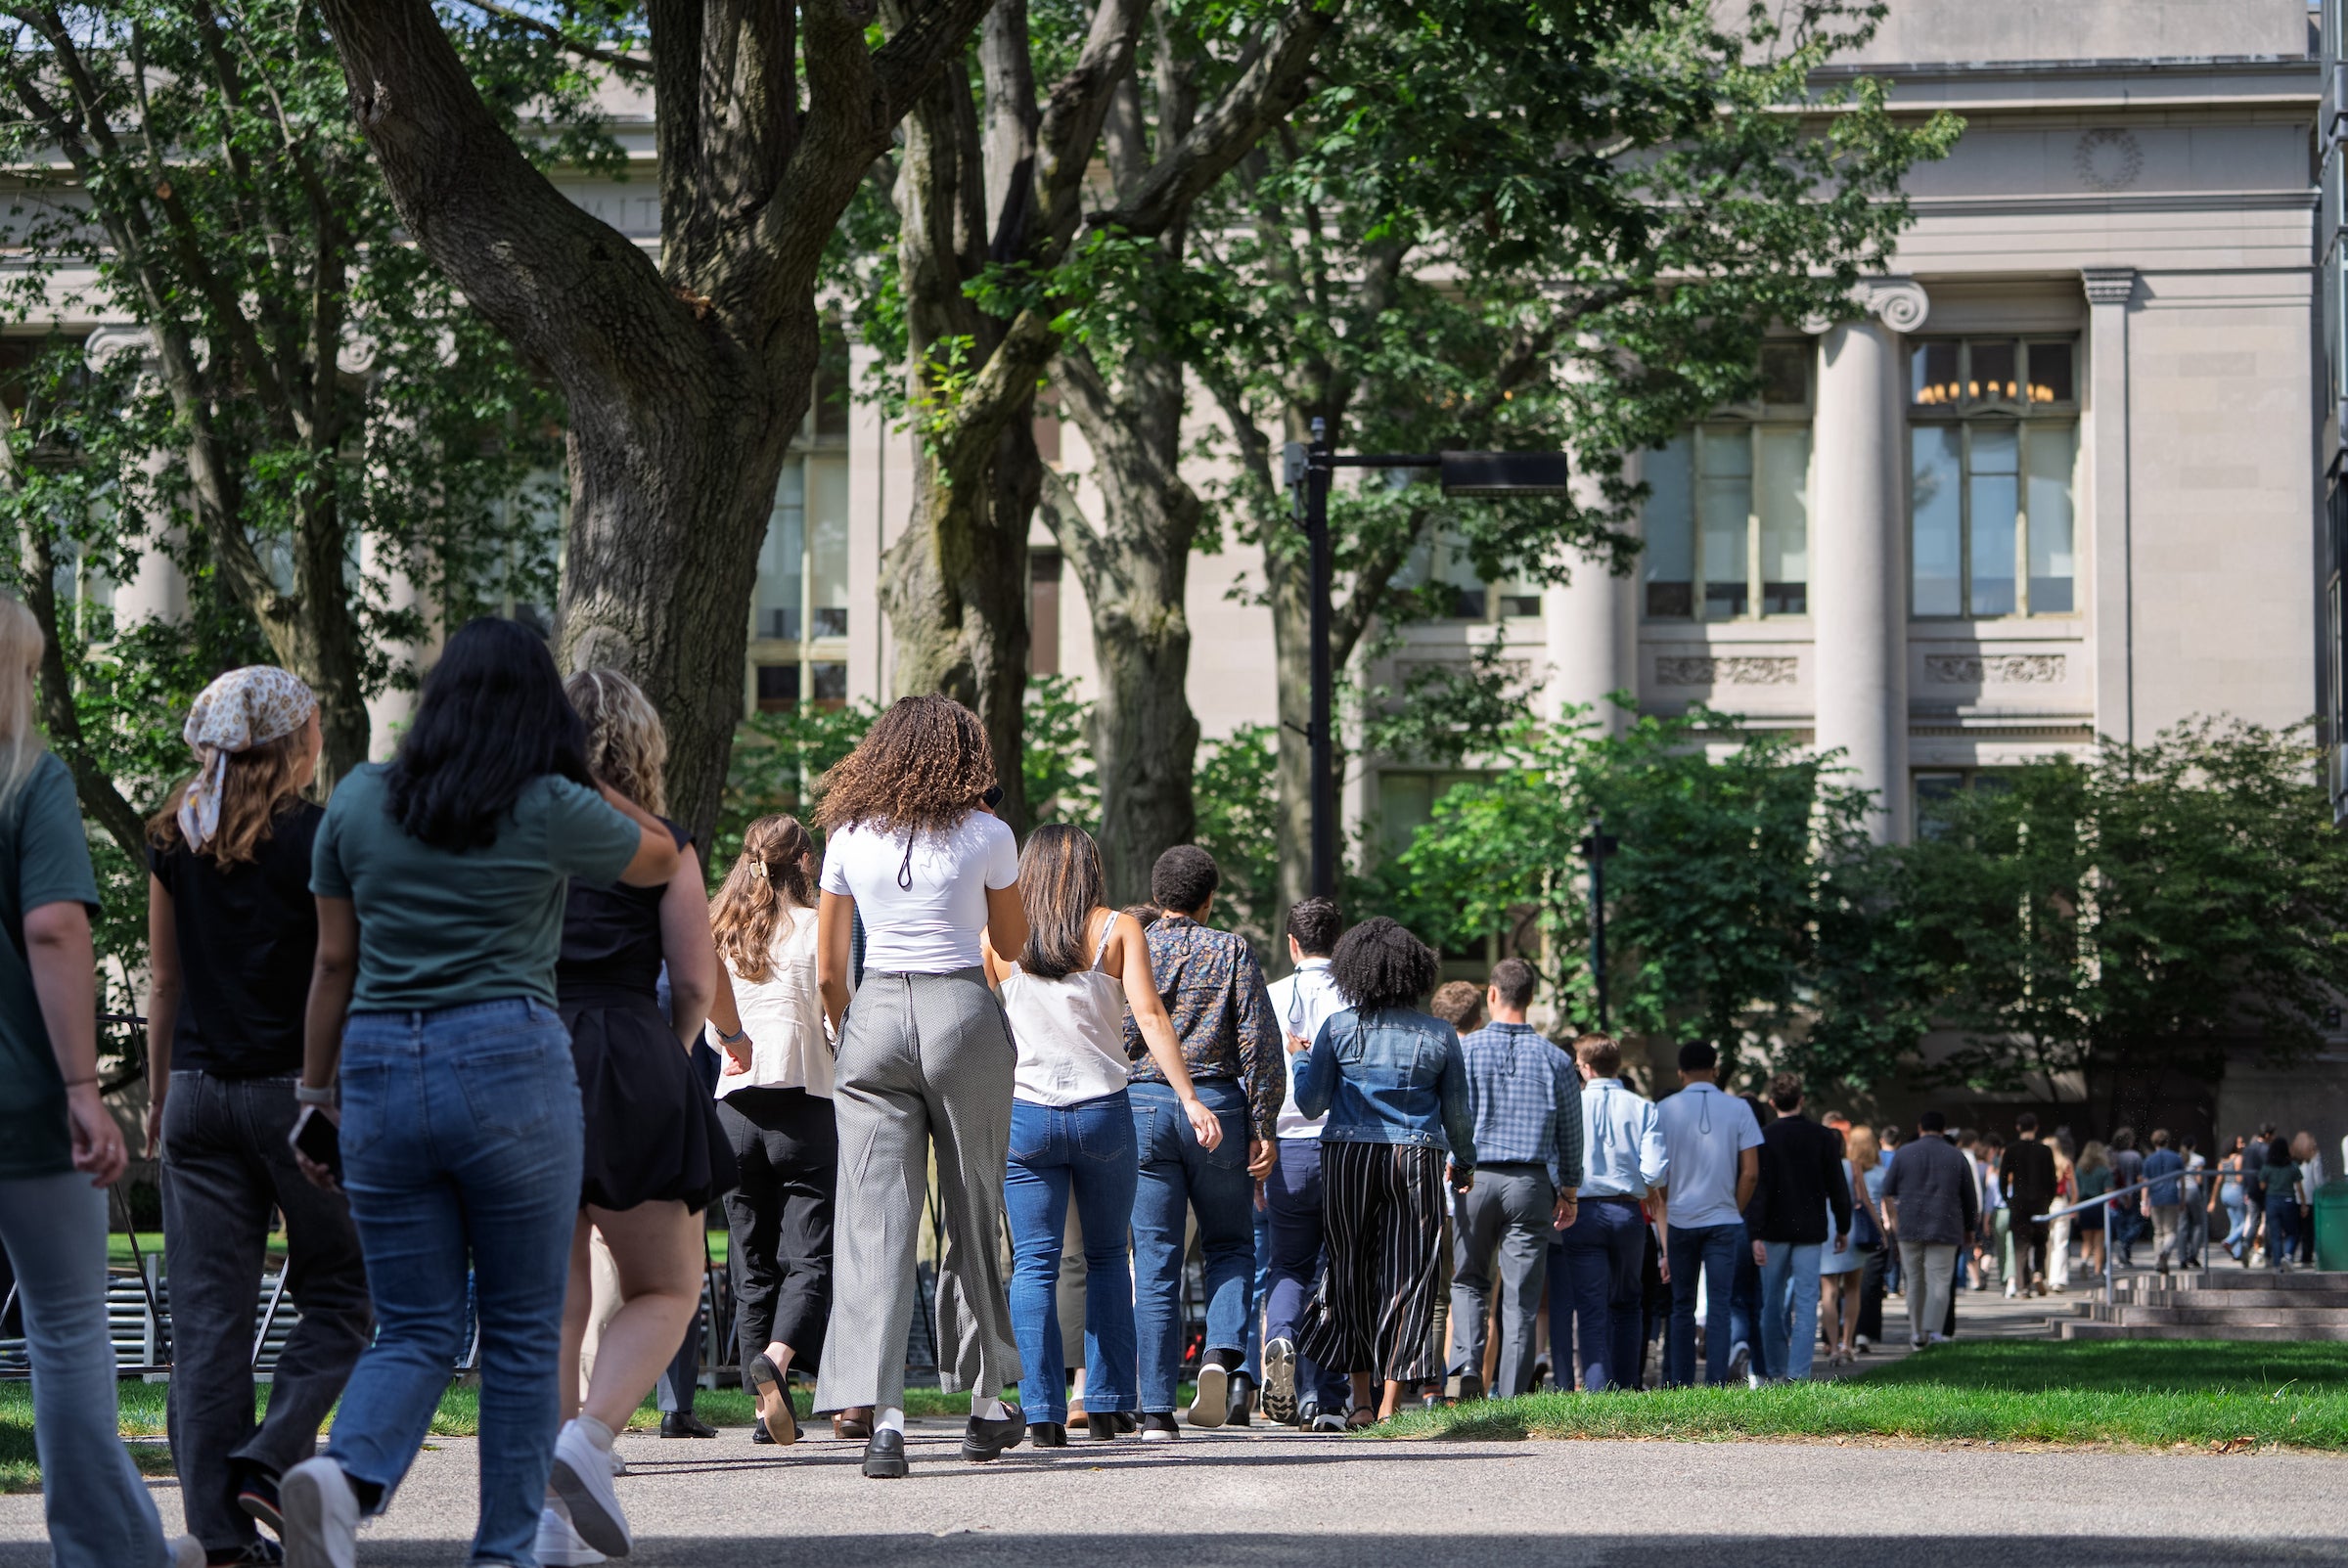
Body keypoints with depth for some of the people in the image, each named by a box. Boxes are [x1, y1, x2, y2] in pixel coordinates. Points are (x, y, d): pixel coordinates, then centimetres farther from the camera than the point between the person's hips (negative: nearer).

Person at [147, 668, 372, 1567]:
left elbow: (164, 980, 12)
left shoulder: (175, 839, 6)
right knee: (339, 1295, 10)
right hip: (298, 1090, -4)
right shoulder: (318, 840, -8)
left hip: (199, 1090, 4)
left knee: (207, 1314, 4)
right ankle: (271, 1460, -8)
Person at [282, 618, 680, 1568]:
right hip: (510, 1064, -3)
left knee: (415, 1332, 7)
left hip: (379, 1069, 3)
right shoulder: (553, 812, -2)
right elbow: (660, 858, 17)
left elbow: (334, 961, 10)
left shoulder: (357, 801, 7)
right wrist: (569, 771, 21)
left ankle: (344, 1474, -21)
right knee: (522, 1334, 9)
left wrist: (315, 1094, 17)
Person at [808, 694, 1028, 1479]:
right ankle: (987, 1405, 23)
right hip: (963, 1013, -1)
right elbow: (1012, 942, 14)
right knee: (973, 1213, 13)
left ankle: (883, 1417, -17)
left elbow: (827, 972, 9)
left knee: (876, 1221, -4)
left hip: (875, 1014, 1)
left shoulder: (849, 838, 6)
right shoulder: (986, 836, 0)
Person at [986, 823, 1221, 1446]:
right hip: (1104, 1113, 0)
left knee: (1034, 1264, 2)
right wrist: (1190, 1099, -12)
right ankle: (1105, 1407, 11)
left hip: (1024, 1114, 0)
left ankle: (1043, 1412, -8)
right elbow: (1150, 1018, -9)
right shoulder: (1118, 930, 1)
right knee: (1106, 1259, 15)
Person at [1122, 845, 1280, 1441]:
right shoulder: (1232, 951, 3)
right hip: (1216, 1102, -1)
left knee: (1154, 1260, 3)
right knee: (1231, 1245, 15)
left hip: (1141, 1104, 1)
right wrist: (1263, 1128, 0)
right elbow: (1260, 1041, -3)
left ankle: (1157, 1408, -2)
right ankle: (1222, 1352, -12)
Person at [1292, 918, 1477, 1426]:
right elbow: (1457, 1112, 8)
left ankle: (1362, 1398, 11)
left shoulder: (1338, 1028, -2)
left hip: (1348, 1156, 0)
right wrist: (1464, 1163, 24)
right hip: (1417, 1160, 0)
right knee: (1407, 1278, 2)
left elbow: (1310, 1103, 0)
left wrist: (1301, 1060, 19)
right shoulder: (1439, 1035, 1)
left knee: (1353, 1274, 11)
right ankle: (1389, 1404, -4)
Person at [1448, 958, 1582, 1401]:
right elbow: (1571, 1132, 9)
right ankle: (1511, 1394, 0)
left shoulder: (1465, 1049, -1)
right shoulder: (1555, 1059, 4)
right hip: (1531, 1182, 0)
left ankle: (1466, 1363, -9)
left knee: (1468, 1280, 14)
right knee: (1521, 1294, 3)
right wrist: (1569, 1193, 19)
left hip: (1474, 1178, 0)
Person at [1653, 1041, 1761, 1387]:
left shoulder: (1664, 1110, -1)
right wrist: (1734, 1210, 9)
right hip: (1724, 1221, -1)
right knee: (1719, 1307, 1)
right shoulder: (1737, 1109, -1)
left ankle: (1678, 1384, 8)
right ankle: (1716, 1384, -5)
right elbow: (1751, 1173, -3)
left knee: (1681, 1307, 9)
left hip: (1680, 1219, 1)